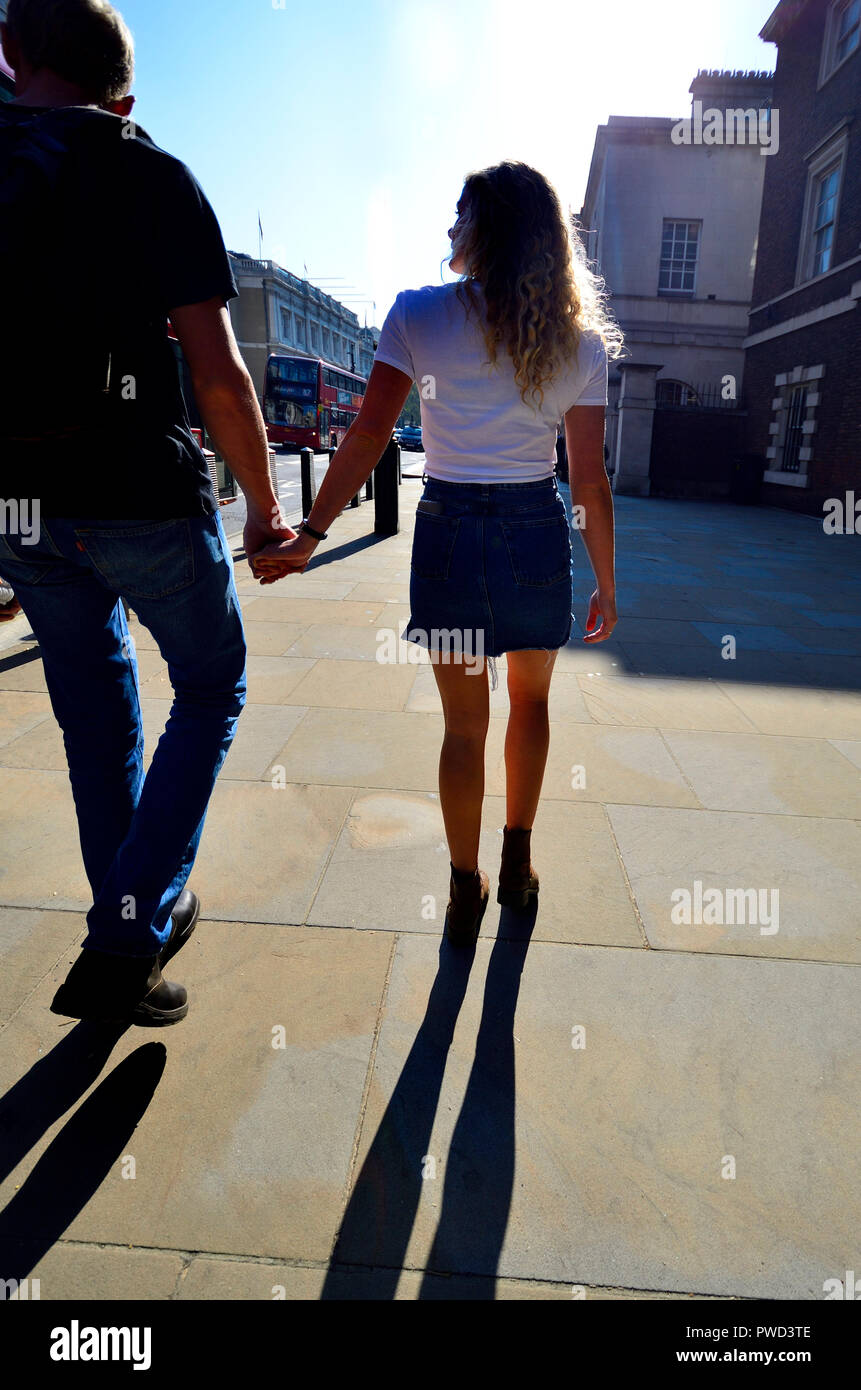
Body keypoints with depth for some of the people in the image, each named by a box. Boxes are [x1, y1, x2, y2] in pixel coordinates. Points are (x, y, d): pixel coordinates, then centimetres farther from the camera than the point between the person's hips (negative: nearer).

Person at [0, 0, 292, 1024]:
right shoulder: (149, 177, -2)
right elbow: (218, 373, -10)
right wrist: (264, 507, 2)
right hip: (143, 498, -4)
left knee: (96, 716, 18)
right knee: (210, 692, 13)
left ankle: (149, 916, 30)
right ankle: (124, 940, 5)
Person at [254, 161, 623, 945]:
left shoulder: (420, 314, -3)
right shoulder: (582, 341, 2)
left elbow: (369, 435, -10)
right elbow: (589, 477, -1)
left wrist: (309, 536, -5)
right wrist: (606, 586, 5)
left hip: (450, 531, -1)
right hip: (539, 532, 2)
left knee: (464, 723, 10)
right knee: (530, 701, 22)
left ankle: (466, 891, 23)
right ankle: (518, 862, 33)